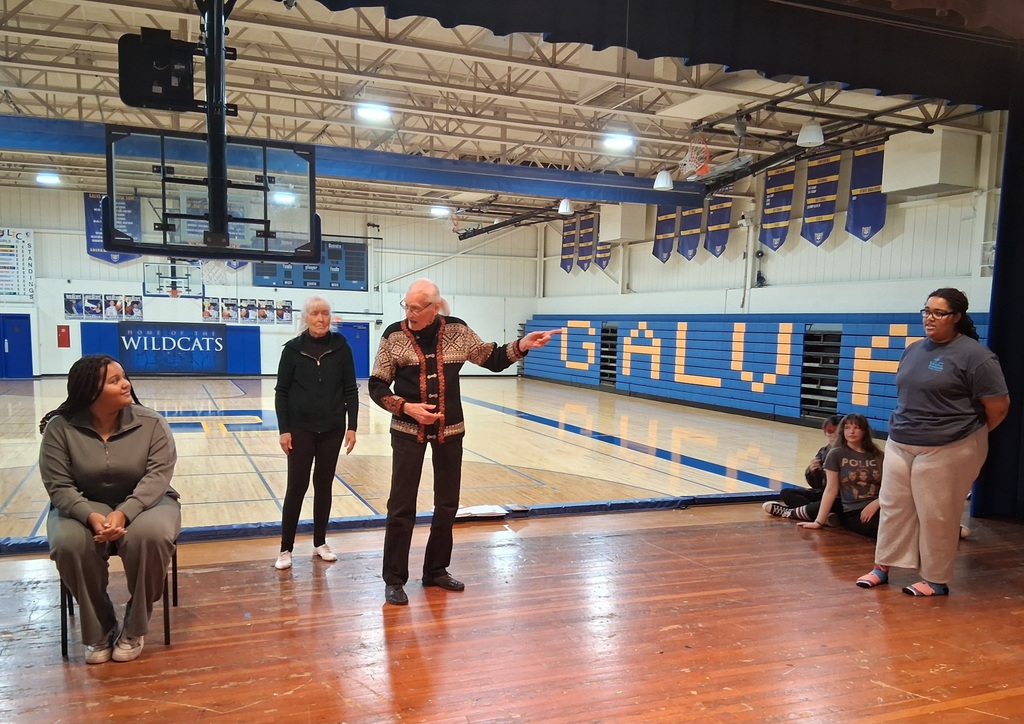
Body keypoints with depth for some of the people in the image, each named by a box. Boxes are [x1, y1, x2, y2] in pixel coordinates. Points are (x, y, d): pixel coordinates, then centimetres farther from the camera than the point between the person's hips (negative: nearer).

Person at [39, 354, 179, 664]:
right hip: (84, 506, 1)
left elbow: (158, 476, -17)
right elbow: (59, 486, -11)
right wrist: (91, 516, -31)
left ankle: (135, 627, -9)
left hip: (144, 502, 0)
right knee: (69, 544, -32)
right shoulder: (60, 427, -9)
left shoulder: (151, 423, -11)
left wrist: (124, 513, -33)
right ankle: (98, 630, -8)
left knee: (151, 536, -34)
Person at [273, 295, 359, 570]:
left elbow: (350, 390, 1)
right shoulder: (293, 348, -4)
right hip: (301, 428, -1)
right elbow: (281, 392, -2)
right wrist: (284, 429, -7)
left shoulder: (341, 346, -2)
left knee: (324, 485, 10)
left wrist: (352, 426, -3)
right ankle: (286, 549, 10)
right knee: (297, 486, 0)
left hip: (332, 428, 2)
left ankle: (320, 543, 23)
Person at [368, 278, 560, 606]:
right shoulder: (394, 335, -9)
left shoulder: (457, 330, -4)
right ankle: (394, 580, 15)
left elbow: (492, 359, 7)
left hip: (450, 430, 3)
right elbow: (377, 386, -4)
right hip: (408, 431, -3)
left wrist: (522, 345, -9)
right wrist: (406, 408, -18)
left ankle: (436, 570, 30)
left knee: (447, 504, 13)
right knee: (402, 507, 1)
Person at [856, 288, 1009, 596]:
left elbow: (998, 405, -10)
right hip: (900, 444, 7)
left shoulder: (974, 355, -13)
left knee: (937, 516, 4)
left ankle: (935, 580, 19)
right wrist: (908, 427, 13)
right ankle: (882, 567, 24)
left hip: (946, 450, -7)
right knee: (894, 507, 12)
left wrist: (969, 434, 3)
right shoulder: (914, 350, 9)